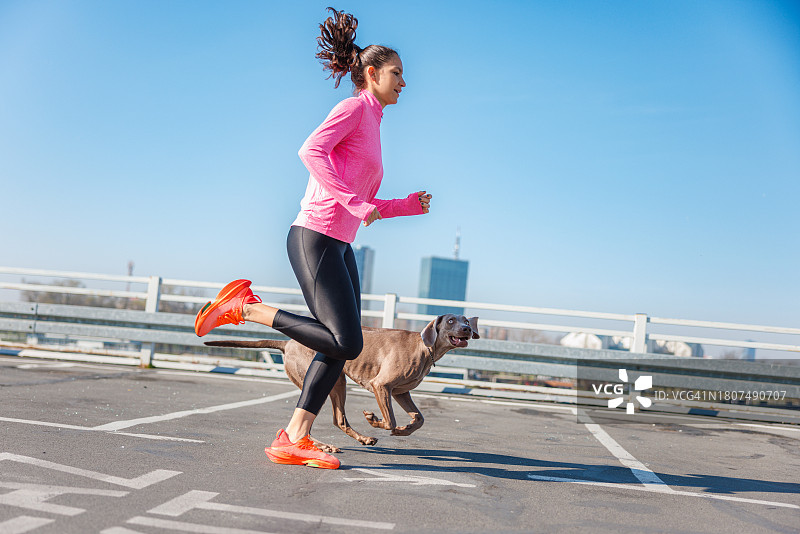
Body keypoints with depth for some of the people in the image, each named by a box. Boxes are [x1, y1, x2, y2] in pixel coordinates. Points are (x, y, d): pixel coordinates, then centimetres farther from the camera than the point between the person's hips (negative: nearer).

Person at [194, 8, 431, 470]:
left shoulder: (372, 125, 23)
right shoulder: (353, 108, -3)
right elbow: (311, 151, -22)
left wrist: (411, 205, 14)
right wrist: (354, 203, -24)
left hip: (340, 247, 10)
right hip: (314, 237, -10)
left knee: (343, 345, 3)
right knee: (346, 342, -14)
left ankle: (294, 439, 3)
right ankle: (247, 307, -4)